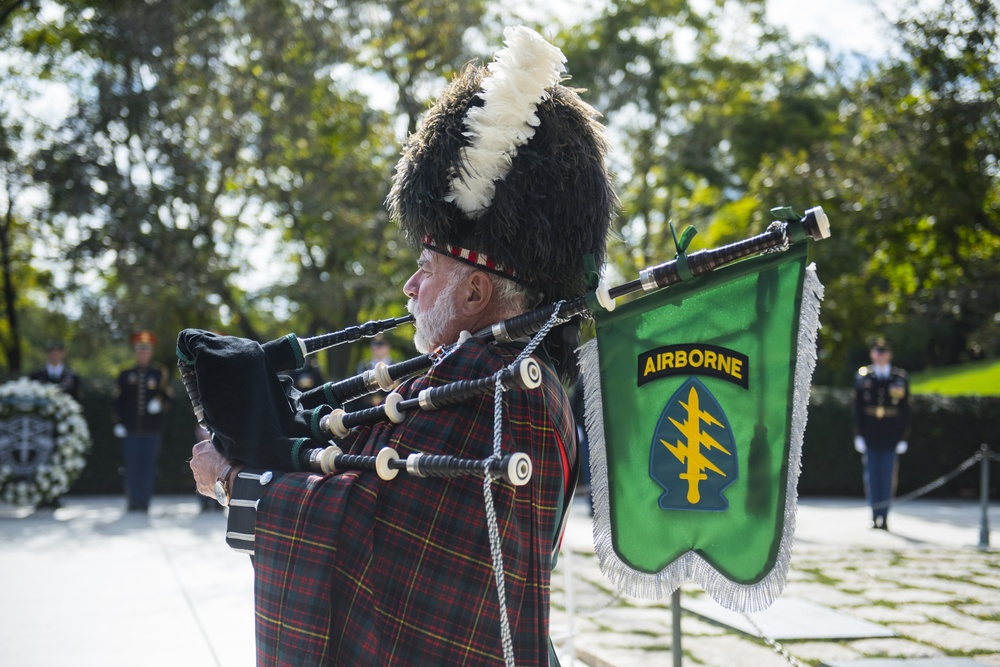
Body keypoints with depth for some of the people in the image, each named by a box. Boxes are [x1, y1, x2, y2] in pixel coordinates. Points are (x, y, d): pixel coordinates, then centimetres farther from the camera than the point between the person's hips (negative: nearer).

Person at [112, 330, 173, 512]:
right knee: (132, 466, 0)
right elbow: (118, 401, 10)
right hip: (130, 429, 1)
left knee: (148, 466, -1)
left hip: (152, 429, -1)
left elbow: (169, 397, 7)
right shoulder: (125, 375, 10)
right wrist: (117, 423, 1)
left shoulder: (160, 373, 8)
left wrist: (160, 404, -14)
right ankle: (133, 501, 5)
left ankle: (144, 501, 4)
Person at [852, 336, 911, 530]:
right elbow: (857, 409, 5)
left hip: (890, 436, -1)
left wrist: (903, 438, -1)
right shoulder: (862, 377, 5)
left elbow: (905, 410, 4)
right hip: (870, 437, 1)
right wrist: (858, 434, -1)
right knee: (872, 475, 3)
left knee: (887, 476, -1)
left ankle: (883, 517, 3)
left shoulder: (901, 378, 4)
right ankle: (875, 516, 10)